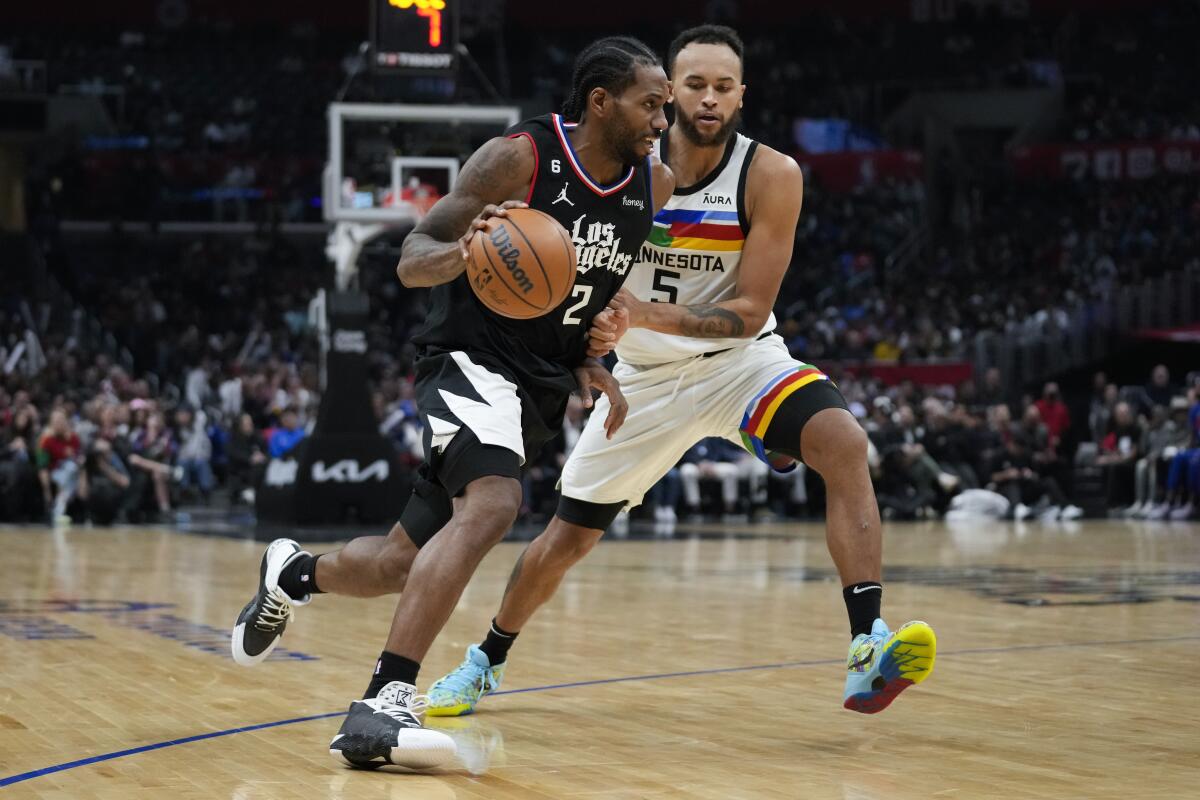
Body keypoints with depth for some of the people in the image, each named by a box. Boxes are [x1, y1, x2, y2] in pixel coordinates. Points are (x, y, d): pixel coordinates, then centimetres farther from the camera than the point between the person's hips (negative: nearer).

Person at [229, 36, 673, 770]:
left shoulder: (654, 186, 1)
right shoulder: (518, 158, -17)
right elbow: (412, 258, -14)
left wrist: (589, 362, 4)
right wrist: (459, 253, -36)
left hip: (541, 389, 7)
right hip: (473, 363, -7)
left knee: (408, 560, 12)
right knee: (492, 504, -35)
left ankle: (294, 575, 44)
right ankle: (384, 706, -37)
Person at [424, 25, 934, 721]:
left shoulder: (771, 176, -17)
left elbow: (749, 313, -20)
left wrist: (644, 314, -34)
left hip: (740, 360, -2)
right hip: (646, 375, 2)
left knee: (844, 443, -31)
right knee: (566, 539, 7)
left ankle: (867, 650, -35)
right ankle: (486, 661, 34)